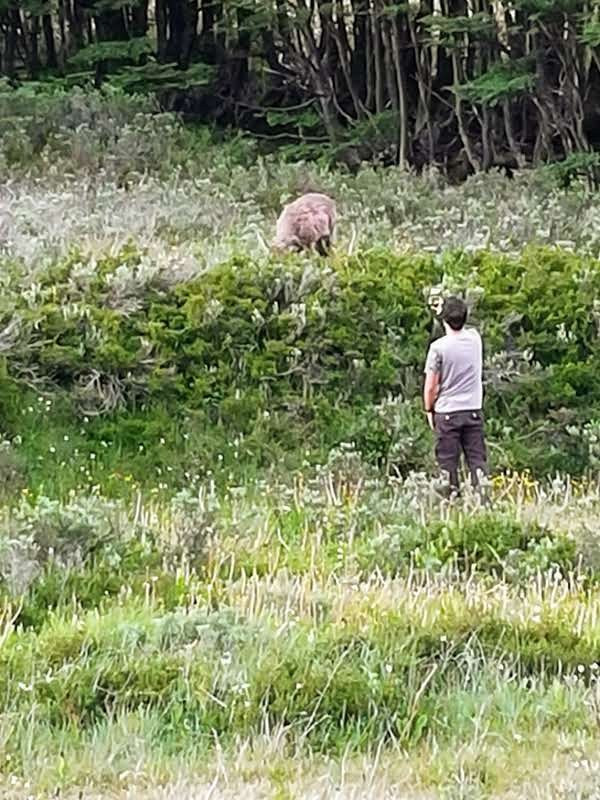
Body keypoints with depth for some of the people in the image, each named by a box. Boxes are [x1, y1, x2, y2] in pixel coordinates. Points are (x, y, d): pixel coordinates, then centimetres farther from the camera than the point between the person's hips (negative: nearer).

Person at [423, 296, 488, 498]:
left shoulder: (438, 347, -13)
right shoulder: (475, 338, -2)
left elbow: (430, 386, -8)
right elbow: (464, 328, 26)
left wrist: (429, 410, 5)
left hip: (447, 412, -3)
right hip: (474, 410, 3)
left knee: (448, 462, 4)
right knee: (477, 458, 6)